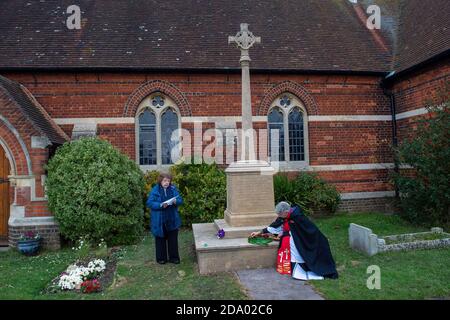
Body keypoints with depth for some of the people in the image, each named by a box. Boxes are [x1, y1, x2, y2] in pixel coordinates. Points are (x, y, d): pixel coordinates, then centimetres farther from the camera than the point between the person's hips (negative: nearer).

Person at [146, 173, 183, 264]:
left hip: (172, 219, 3)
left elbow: (180, 200, 3)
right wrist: (160, 205, -26)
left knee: (173, 239, 9)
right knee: (160, 239, 9)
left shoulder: (173, 189, 2)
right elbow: (149, 203, -13)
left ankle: (174, 257, 22)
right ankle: (161, 258, 24)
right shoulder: (154, 190, -8)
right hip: (159, 220, -3)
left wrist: (175, 201, -20)